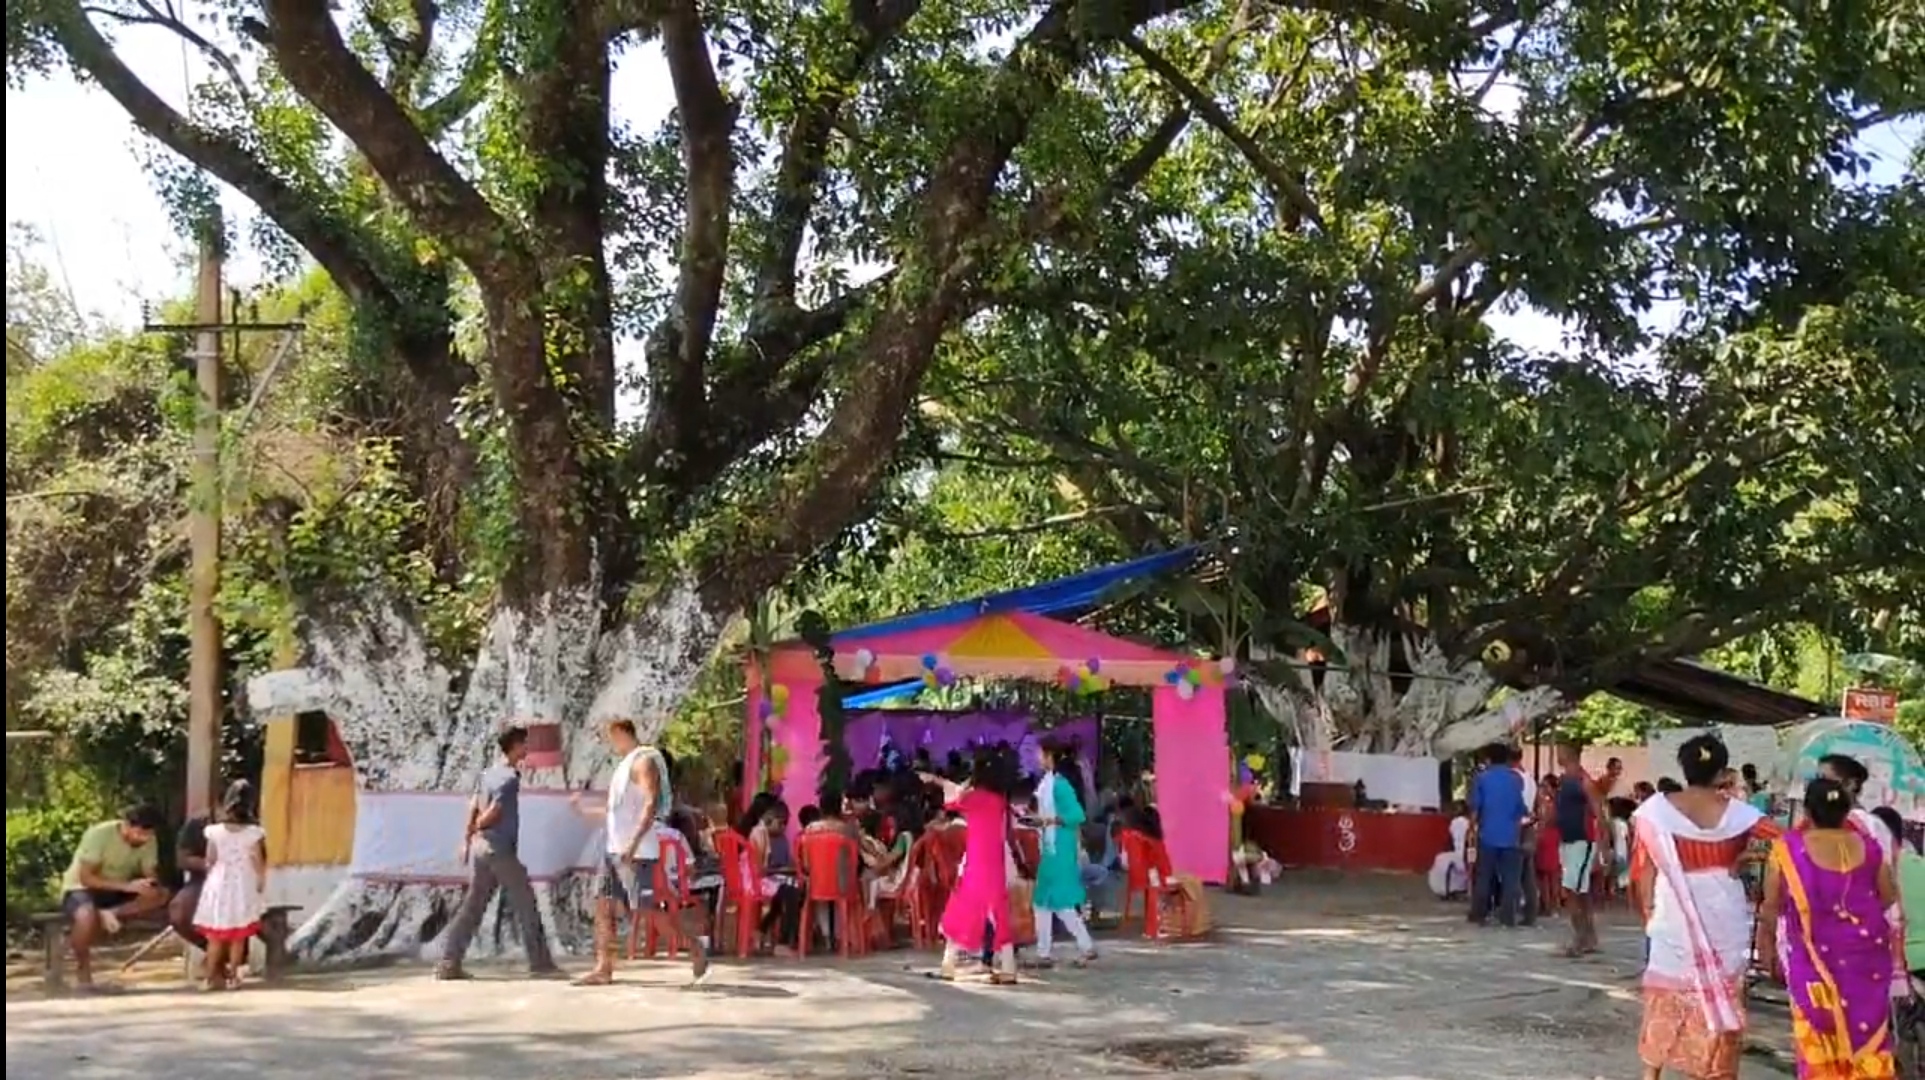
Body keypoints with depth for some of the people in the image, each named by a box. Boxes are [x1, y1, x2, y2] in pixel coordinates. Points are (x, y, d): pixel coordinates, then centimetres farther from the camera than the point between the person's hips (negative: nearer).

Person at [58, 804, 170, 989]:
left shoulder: (148, 841, -10)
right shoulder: (99, 834, -25)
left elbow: (151, 875, -8)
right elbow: (86, 878, -27)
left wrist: (150, 883, -33)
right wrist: (126, 886, -37)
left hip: (117, 892, 5)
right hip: (81, 889, -5)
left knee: (160, 895, -21)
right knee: (86, 917, -40)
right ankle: (82, 970, -15)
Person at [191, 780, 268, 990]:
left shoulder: (215, 831, -6)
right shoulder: (253, 833, -10)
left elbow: (210, 862, 1)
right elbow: (258, 861, -6)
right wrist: (261, 882, 8)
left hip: (219, 886, 1)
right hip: (243, 887, -1)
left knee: (215, 935, 9)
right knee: (239, 936, 7)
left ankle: (209, 977, 8)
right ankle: (232, 976, 8)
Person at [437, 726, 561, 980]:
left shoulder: (489, 772, 12)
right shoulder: (510, 778, -14)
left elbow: (474, 806, 11)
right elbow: (492, 814, -17)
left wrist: (467, 838, 11)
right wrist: (476, 829, 2)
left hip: (480, 847, 8)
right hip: (501, 850, -8)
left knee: (472, 906, 9)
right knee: (526, 906, 0)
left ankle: (449, 963, 6)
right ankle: (540, 963, 3)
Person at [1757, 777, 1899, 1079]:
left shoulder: (1788, 848, -8)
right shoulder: (1866, 846, -1)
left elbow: (1771, 908, -3)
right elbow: (1889, 896, 11)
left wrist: (1768, 951, 9)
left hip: (1816, 958, -2)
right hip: (1866, 954, 3)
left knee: (1820, 1039, 6)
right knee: (1868, 1030, 12)